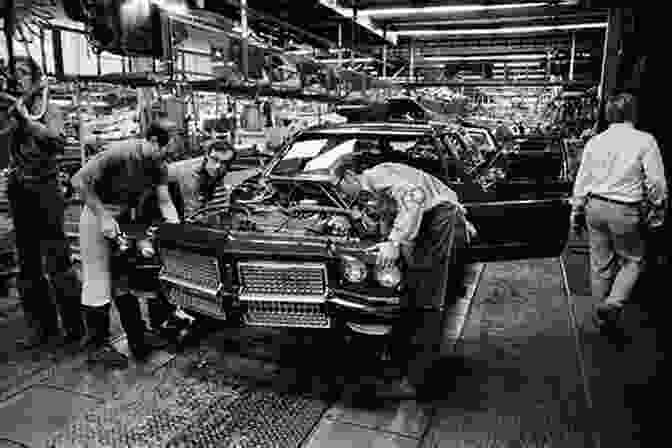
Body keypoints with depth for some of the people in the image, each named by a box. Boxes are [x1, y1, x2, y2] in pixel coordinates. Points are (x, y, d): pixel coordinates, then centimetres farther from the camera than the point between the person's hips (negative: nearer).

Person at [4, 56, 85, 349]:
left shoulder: (48, 110, 0)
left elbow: (57, 142, -18)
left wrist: (25, 117, -19)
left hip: (45, 191, -5)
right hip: (18, 193, 5)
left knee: (56, 264, -5)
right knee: (28, 267, 10)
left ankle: (73, 327, 6)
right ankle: (42, 327, 22)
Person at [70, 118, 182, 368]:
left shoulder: (158, 166, -4)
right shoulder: (119, 153, -25)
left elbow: (165, 202, -5)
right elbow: (79, 182, -24)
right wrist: (103, 216, -24)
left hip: (125, 218, 7)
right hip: (98, 217, -7)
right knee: (99, 283, -1)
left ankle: (138, 338, 20)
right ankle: (97, 346, 11)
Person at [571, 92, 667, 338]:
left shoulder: (594, 141, 3)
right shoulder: (644, 141, -9)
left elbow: (581, 182, 6)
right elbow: (657, 183, -8)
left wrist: (577, 213, 15)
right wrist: (657, 212, 5)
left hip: (595, 206, 4)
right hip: (625, 210, -4)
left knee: (600, 263, 15)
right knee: (633, 260, 15)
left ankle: (603, 315, 27)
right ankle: (613, 304, -1)